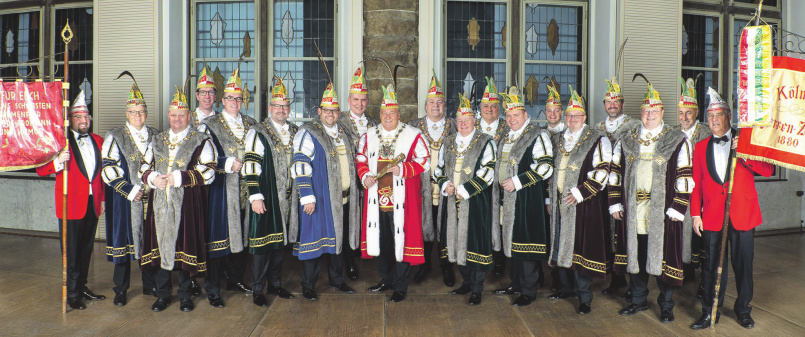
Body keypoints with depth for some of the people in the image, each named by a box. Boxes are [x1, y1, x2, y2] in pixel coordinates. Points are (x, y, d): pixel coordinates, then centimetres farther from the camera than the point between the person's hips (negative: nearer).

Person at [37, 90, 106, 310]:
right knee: (71, 252, 2)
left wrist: (103, 199, 15)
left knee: (86, 249, 14)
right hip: (71, 205, -5)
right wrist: (58, 161, -27)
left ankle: (82, 287, 27)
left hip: (93, 204, 5)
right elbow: (40, 170, -8)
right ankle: (72, 293, 14)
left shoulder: (98, 141, 12)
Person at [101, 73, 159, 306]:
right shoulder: (115, 137, 0)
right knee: (123, 240, 2)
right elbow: (108, 170, -6)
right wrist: (131, 190, -13)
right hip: (125, 199, -3)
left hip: (152, 197, 3)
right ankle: (120, 290, 16)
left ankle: (149, 284, 23)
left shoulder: (155, 136, 11)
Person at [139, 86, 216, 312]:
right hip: (160, 203, 4)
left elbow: (208, 172, -8)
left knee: (185, 246, 1)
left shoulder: (201, 141, 1)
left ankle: (185, 295, 16)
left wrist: (179, 178, -17)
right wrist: (153, 178, -4)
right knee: (160, 246, 7)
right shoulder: (157, 141, 17)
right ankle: (163, 295, 22)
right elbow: (144, 167, 19)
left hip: (187, 204, -4)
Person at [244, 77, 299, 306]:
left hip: (287, 197, 5)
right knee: (262, 240, -1)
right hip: (266, 197, -5)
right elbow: (251, 166, -10)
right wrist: (255, 197, -16)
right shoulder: (258, 133, -5)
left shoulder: (296, 132, 11)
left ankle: (275, 283, 26)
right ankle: (257, 289, 10)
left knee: (280, 239, 13)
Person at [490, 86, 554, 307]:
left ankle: (528, 291, 6)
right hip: (506, 197, 8)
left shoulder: (537, 136, -8)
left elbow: (545, 167, -17)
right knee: (512, 240, 14)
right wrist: (500, 185, 17)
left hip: (526, 199, -8)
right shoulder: (506, 138, 17)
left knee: (525, 241, -4)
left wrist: (517, 181, -20)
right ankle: (515, 283, 27)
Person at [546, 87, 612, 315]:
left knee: (580, 246, -4)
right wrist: (551, 198, 16)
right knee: (563, 245, 12)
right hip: (560, 202, 6)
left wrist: (580, 192, -18)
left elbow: (602, 171, -12)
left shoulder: (597, 140, -4)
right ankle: (567, 286, 29)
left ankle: (584, 297, 5)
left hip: (583, 203, -6)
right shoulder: (559, 140, 14)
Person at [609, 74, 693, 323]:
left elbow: (685, 177, -3)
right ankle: (639, 299, 28)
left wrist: (676, 208, -10)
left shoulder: (676, 141, 1)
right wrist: (615, 203, 5)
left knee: (662, 256, 3)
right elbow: (615, 172, 12)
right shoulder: (627, 140, 10)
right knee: (635, 255, 11)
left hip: (662, 211, -3)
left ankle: (666, 306, 20)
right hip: (632, 211, 3)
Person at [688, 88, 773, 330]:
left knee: (743, 265, 8)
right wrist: (695, 214, 4)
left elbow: (768, 170, -5)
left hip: (742, 215, -1)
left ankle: (743, 310, 27)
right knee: (712, 267, 4)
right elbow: (696, 184, 9)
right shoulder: (701, 147, 8)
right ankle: (709, 313, 16)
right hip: (712, 217, 1)